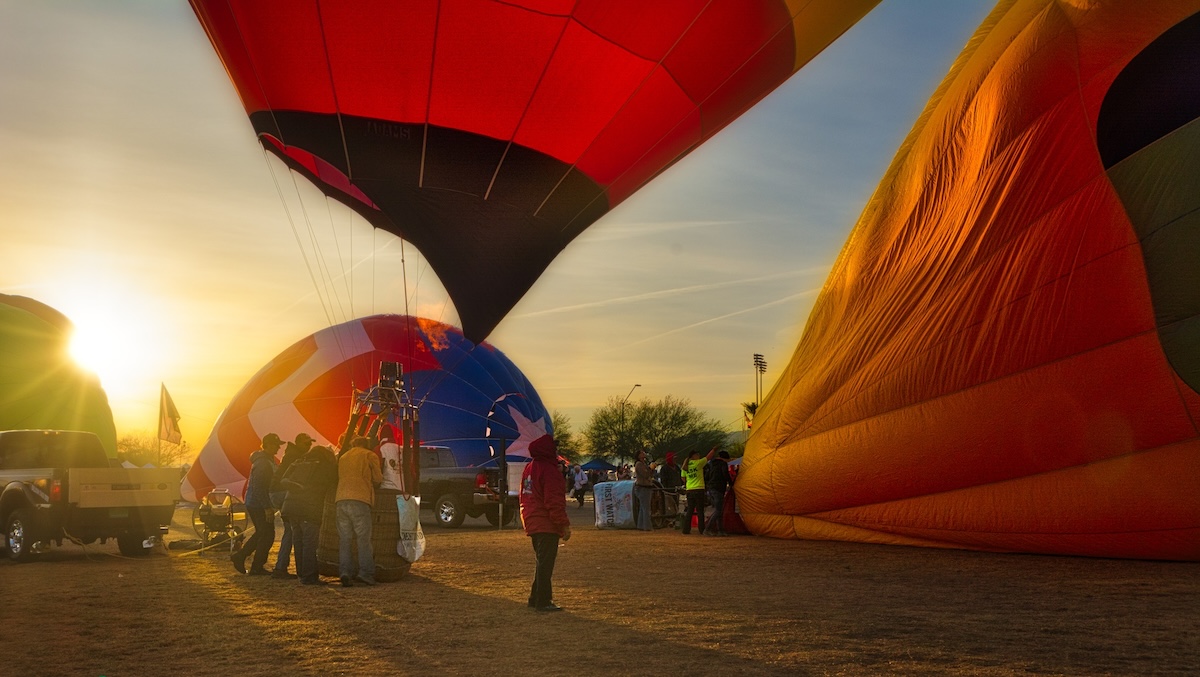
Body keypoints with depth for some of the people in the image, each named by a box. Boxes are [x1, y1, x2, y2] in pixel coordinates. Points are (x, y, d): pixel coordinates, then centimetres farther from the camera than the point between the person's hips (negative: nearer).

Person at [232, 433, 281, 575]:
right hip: (258, 504, -10)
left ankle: (240, 556, 23)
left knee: (261, 534, 19)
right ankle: (257, 568, 4)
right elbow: (259, 487, -24)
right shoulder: (262, 463, -19)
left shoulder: (268, 460, 14)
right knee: (267, 535, -3)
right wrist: (267, 507, -24)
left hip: (253, 504, 10)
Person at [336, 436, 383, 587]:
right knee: (363, 538, -3)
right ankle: (366, 573, -8)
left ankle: (344, 572, -5)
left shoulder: (343, 457, 25)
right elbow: (378, 478, 7)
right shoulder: (370, 456, 9)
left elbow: (338, 478, 24)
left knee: (344, 539, 5)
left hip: (341, 500, 5)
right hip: (360, 499, -5)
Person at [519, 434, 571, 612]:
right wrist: (564, 524, -16)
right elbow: (554, 502, -21)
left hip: (532, 523, 9)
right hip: (547, 525, -9)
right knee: (545, 563, -4)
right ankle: (543, 601, -2)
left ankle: (536, 598, 22)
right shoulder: (549, 470, -17)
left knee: (541, 562, 18)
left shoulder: (529, 469, 14)